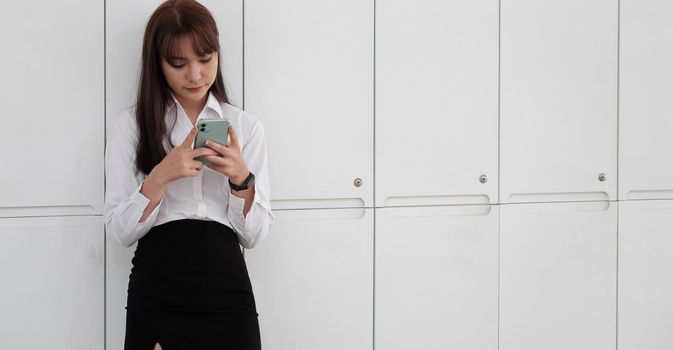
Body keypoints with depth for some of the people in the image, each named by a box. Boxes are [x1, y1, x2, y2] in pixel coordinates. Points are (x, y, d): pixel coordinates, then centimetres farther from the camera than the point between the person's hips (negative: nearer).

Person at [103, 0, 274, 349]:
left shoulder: (246, 126, 7)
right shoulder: (129, 124, 3)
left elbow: (254, 234, 4)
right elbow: (120, 231, -2)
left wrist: (241, 178, -13)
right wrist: (160, 176, -16)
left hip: (228, 291, 2)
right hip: (156, 296, -1)